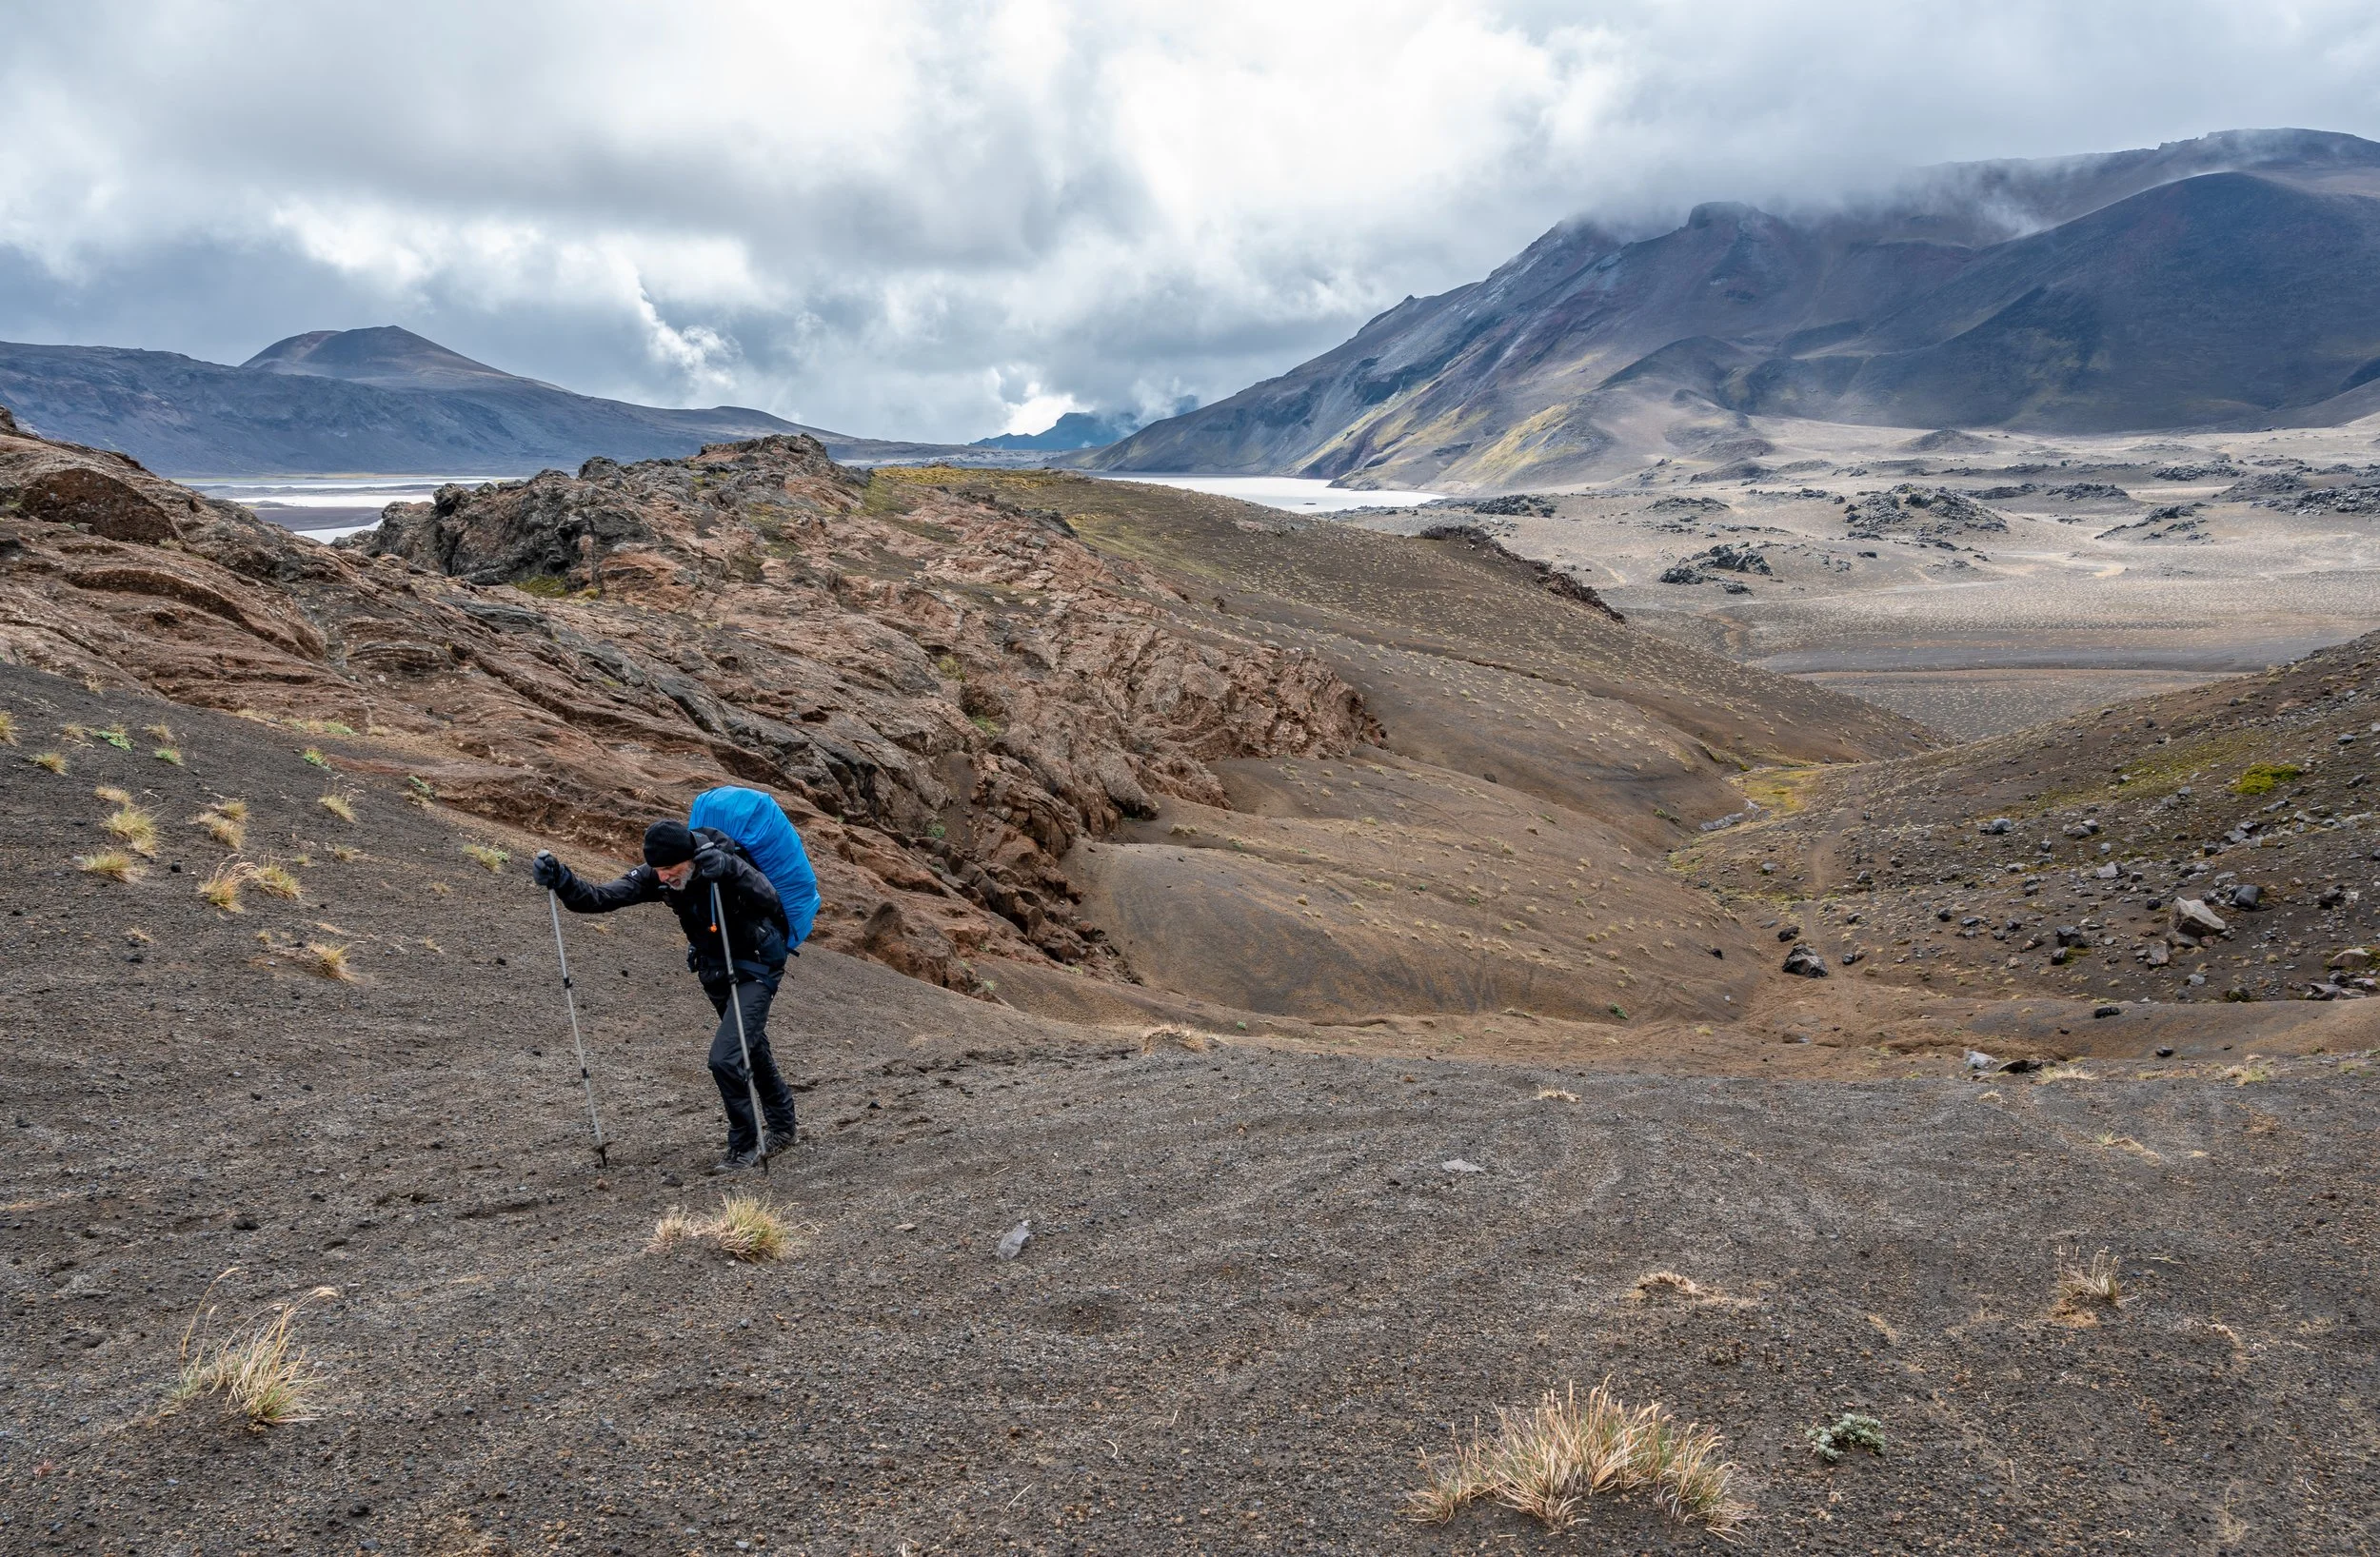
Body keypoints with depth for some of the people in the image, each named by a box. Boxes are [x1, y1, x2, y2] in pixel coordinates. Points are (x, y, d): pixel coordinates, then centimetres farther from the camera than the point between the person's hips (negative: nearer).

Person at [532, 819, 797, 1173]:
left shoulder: (722, 863, -30)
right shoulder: (656, 876, -16)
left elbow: (769, 899, -44)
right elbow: (602, 897, -22)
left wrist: (731, 869, -60)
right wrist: (561, 881, -40)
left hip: (756, 968, -7)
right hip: (713, 970, 7)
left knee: (725, 1057, -17)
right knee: (751, 1051, 23)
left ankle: (746, 1145, 3)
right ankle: (781, 1127, 43)